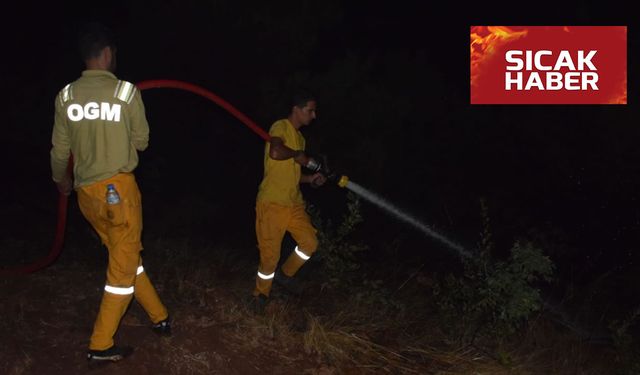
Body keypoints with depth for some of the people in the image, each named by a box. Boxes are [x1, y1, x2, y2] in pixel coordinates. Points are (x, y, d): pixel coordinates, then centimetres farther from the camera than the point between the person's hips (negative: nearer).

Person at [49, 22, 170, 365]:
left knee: (125, 257, 19)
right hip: (118, 187, -5)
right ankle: (100, 346, 10)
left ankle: (159, 317, 30)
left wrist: (61, 180, 28)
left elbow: (60, 150, 9)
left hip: (86, 192, 5)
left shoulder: (66, 96, 1)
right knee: (123, 266, 6)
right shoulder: (126, 91, -10)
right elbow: (141, 141, 0)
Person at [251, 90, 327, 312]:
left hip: (294, 203, 8)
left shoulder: (299, 137, 19)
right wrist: (297, 154, -13)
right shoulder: (281, 127, -9)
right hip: (272, 204, -8)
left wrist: (311, 178, 7)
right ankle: (261, 294, 20)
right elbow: (275, 152, -32)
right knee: (270, 254, -2)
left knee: (309, 243, 3)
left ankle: (285, 274, 26)